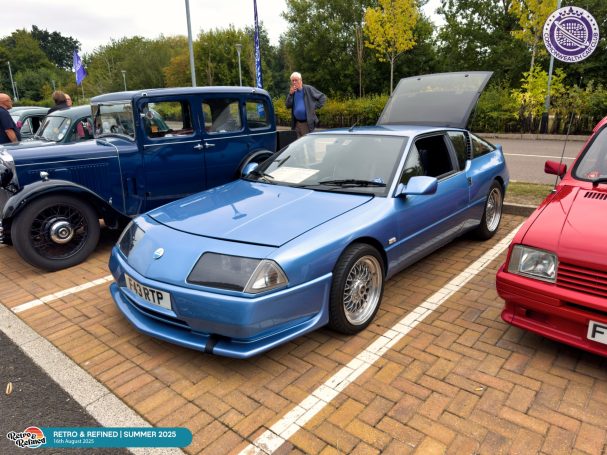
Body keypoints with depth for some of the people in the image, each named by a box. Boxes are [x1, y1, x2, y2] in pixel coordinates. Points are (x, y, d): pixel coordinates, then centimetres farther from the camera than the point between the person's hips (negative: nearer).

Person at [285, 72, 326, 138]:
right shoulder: (292, 92, 12)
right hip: (297, 123, 5)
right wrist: (290, 94, -8)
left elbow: (323, 97, -1)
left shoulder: (308, 89, -2)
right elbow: (288, 106, 3)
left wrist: (315, 107, -7)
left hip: (308, 123, -5)